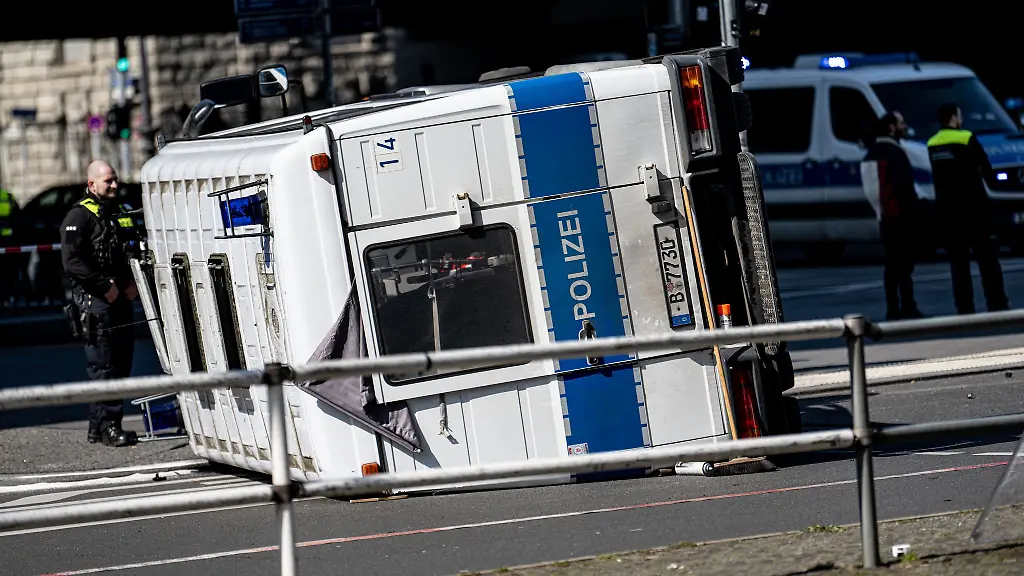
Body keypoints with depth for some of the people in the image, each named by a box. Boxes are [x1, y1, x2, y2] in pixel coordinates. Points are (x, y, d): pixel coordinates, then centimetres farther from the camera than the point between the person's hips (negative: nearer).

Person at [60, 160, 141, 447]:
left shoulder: (121, 214, 18)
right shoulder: (79, 217, -7)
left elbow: (135, 252, 26)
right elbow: (72, 263, -16)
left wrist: (134, 283, 8)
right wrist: (106, 286, -17)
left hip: (121, 299, 8)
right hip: (94, 302, -8)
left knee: (121, 364, 9)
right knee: (104, 366, -10)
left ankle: (98, 425, 16)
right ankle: (107, 426, -8)